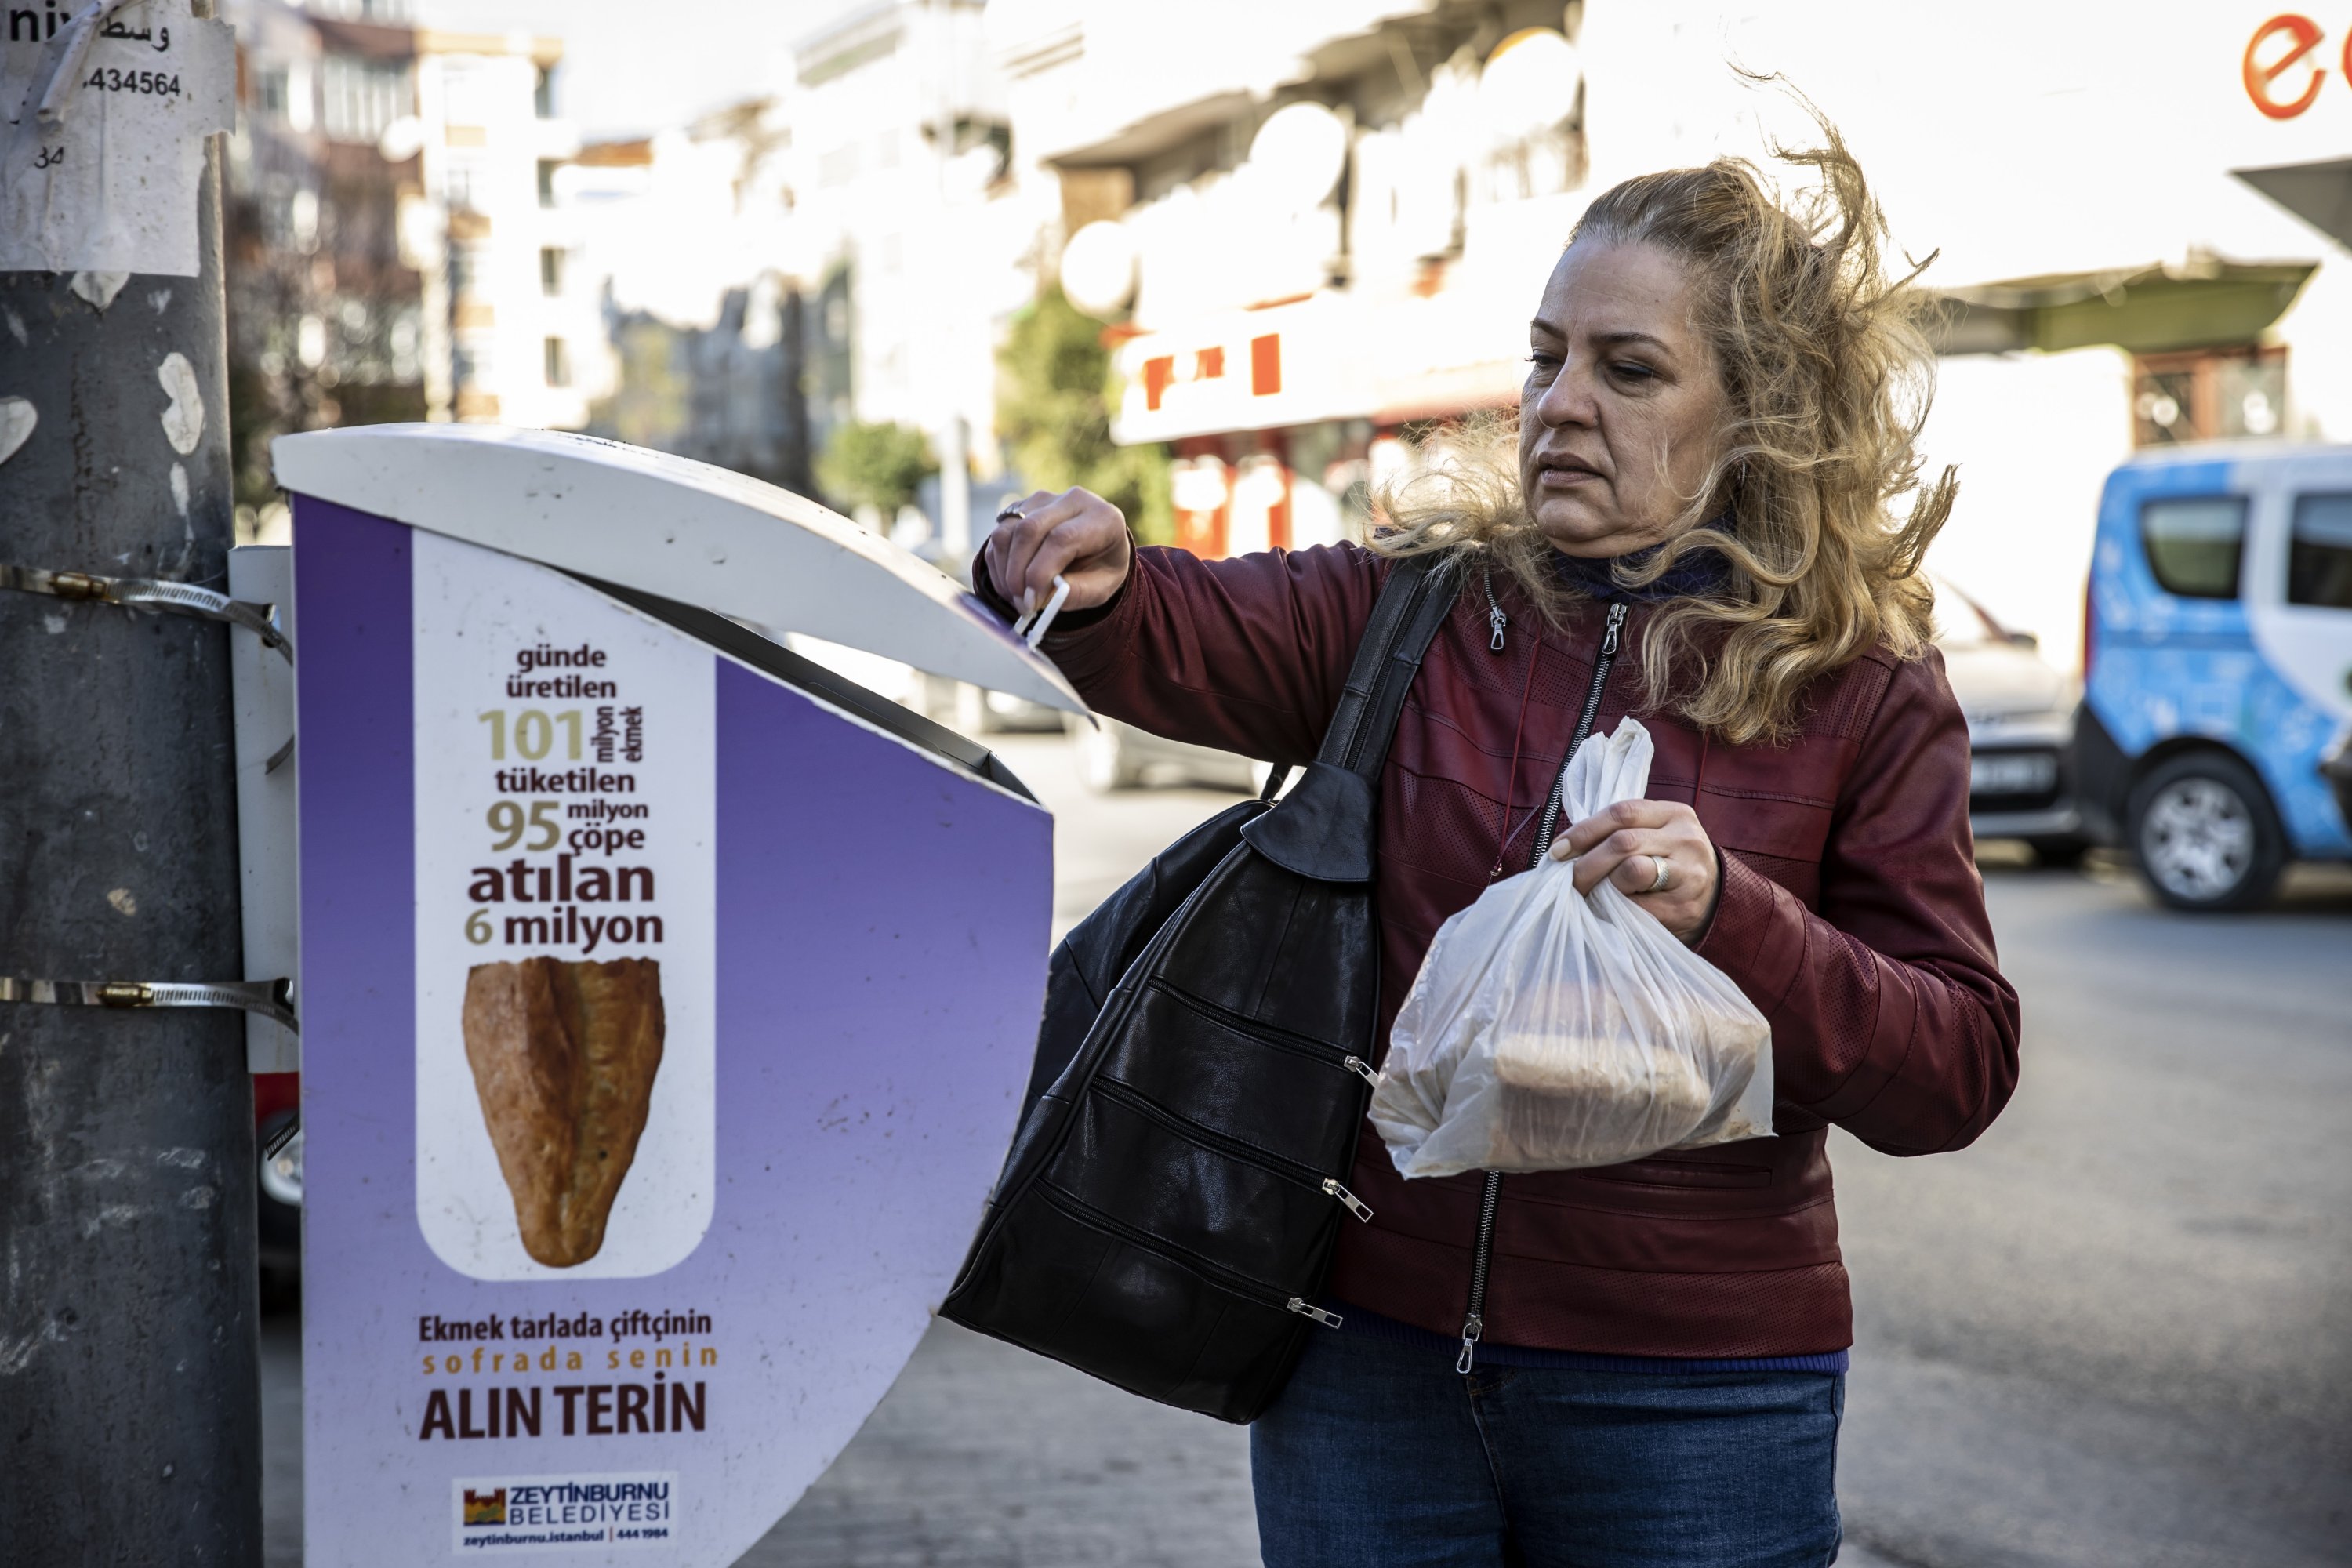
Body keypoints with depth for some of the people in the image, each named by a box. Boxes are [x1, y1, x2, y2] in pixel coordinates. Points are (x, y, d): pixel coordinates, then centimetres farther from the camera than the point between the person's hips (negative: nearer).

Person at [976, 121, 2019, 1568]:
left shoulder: (1868, 692, -3)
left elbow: (1959, 1071, -7)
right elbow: (1181, 637, -10)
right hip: (1371, 1359, 2)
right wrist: (1087, 582, -32)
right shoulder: (1419, 608, 4)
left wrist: (1725, 915, -22)